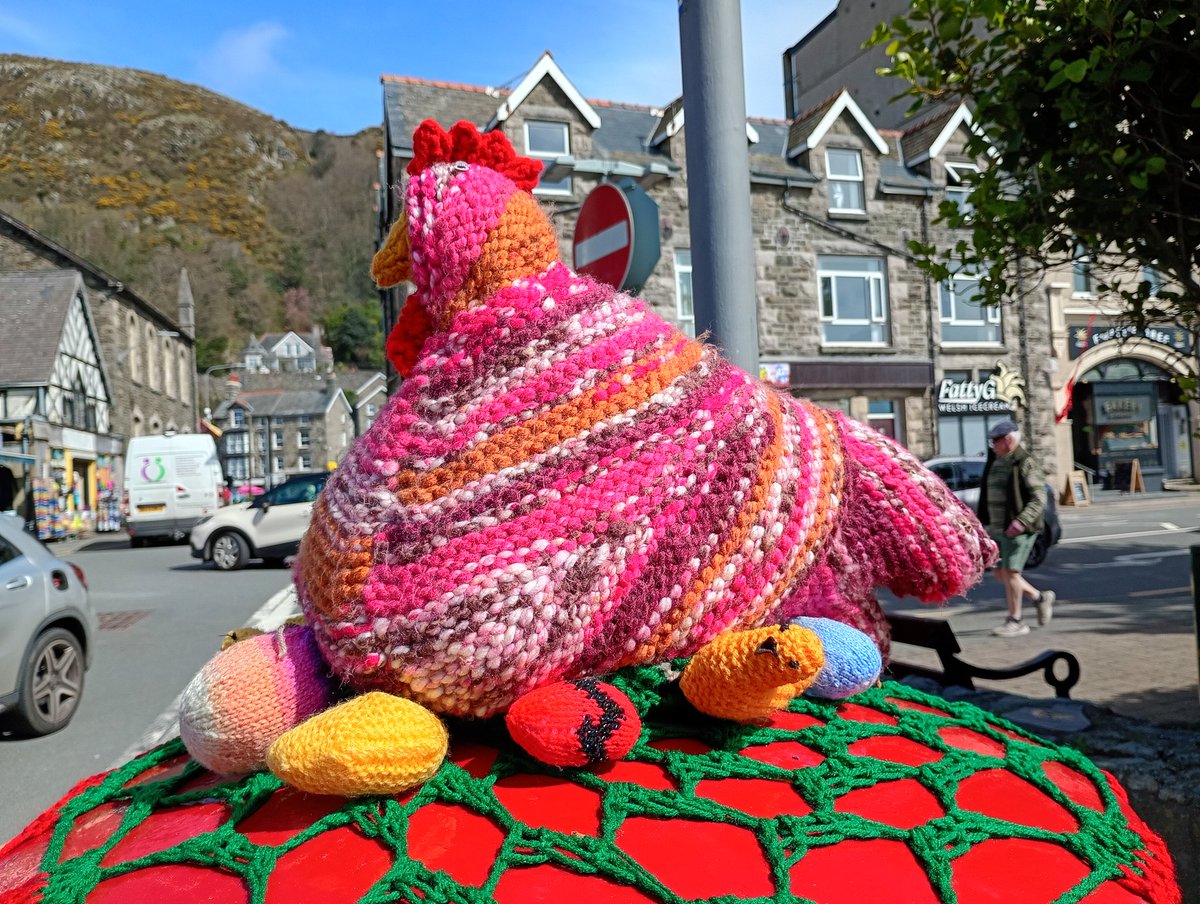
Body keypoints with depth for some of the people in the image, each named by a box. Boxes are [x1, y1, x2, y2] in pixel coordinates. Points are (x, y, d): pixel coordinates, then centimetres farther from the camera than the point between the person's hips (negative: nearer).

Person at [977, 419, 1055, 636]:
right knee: (999, 571, 11)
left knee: (1010, 571, -8)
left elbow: (1039, 497, -17)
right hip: (997, 527, 9)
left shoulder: (1025, 463, -12)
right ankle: (1040, 597, 29)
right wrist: (984, 520, 16)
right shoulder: (995, 462, 12)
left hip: (1018, 529, -9)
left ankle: (1015, 622, 3)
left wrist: (1022, 521, -28)